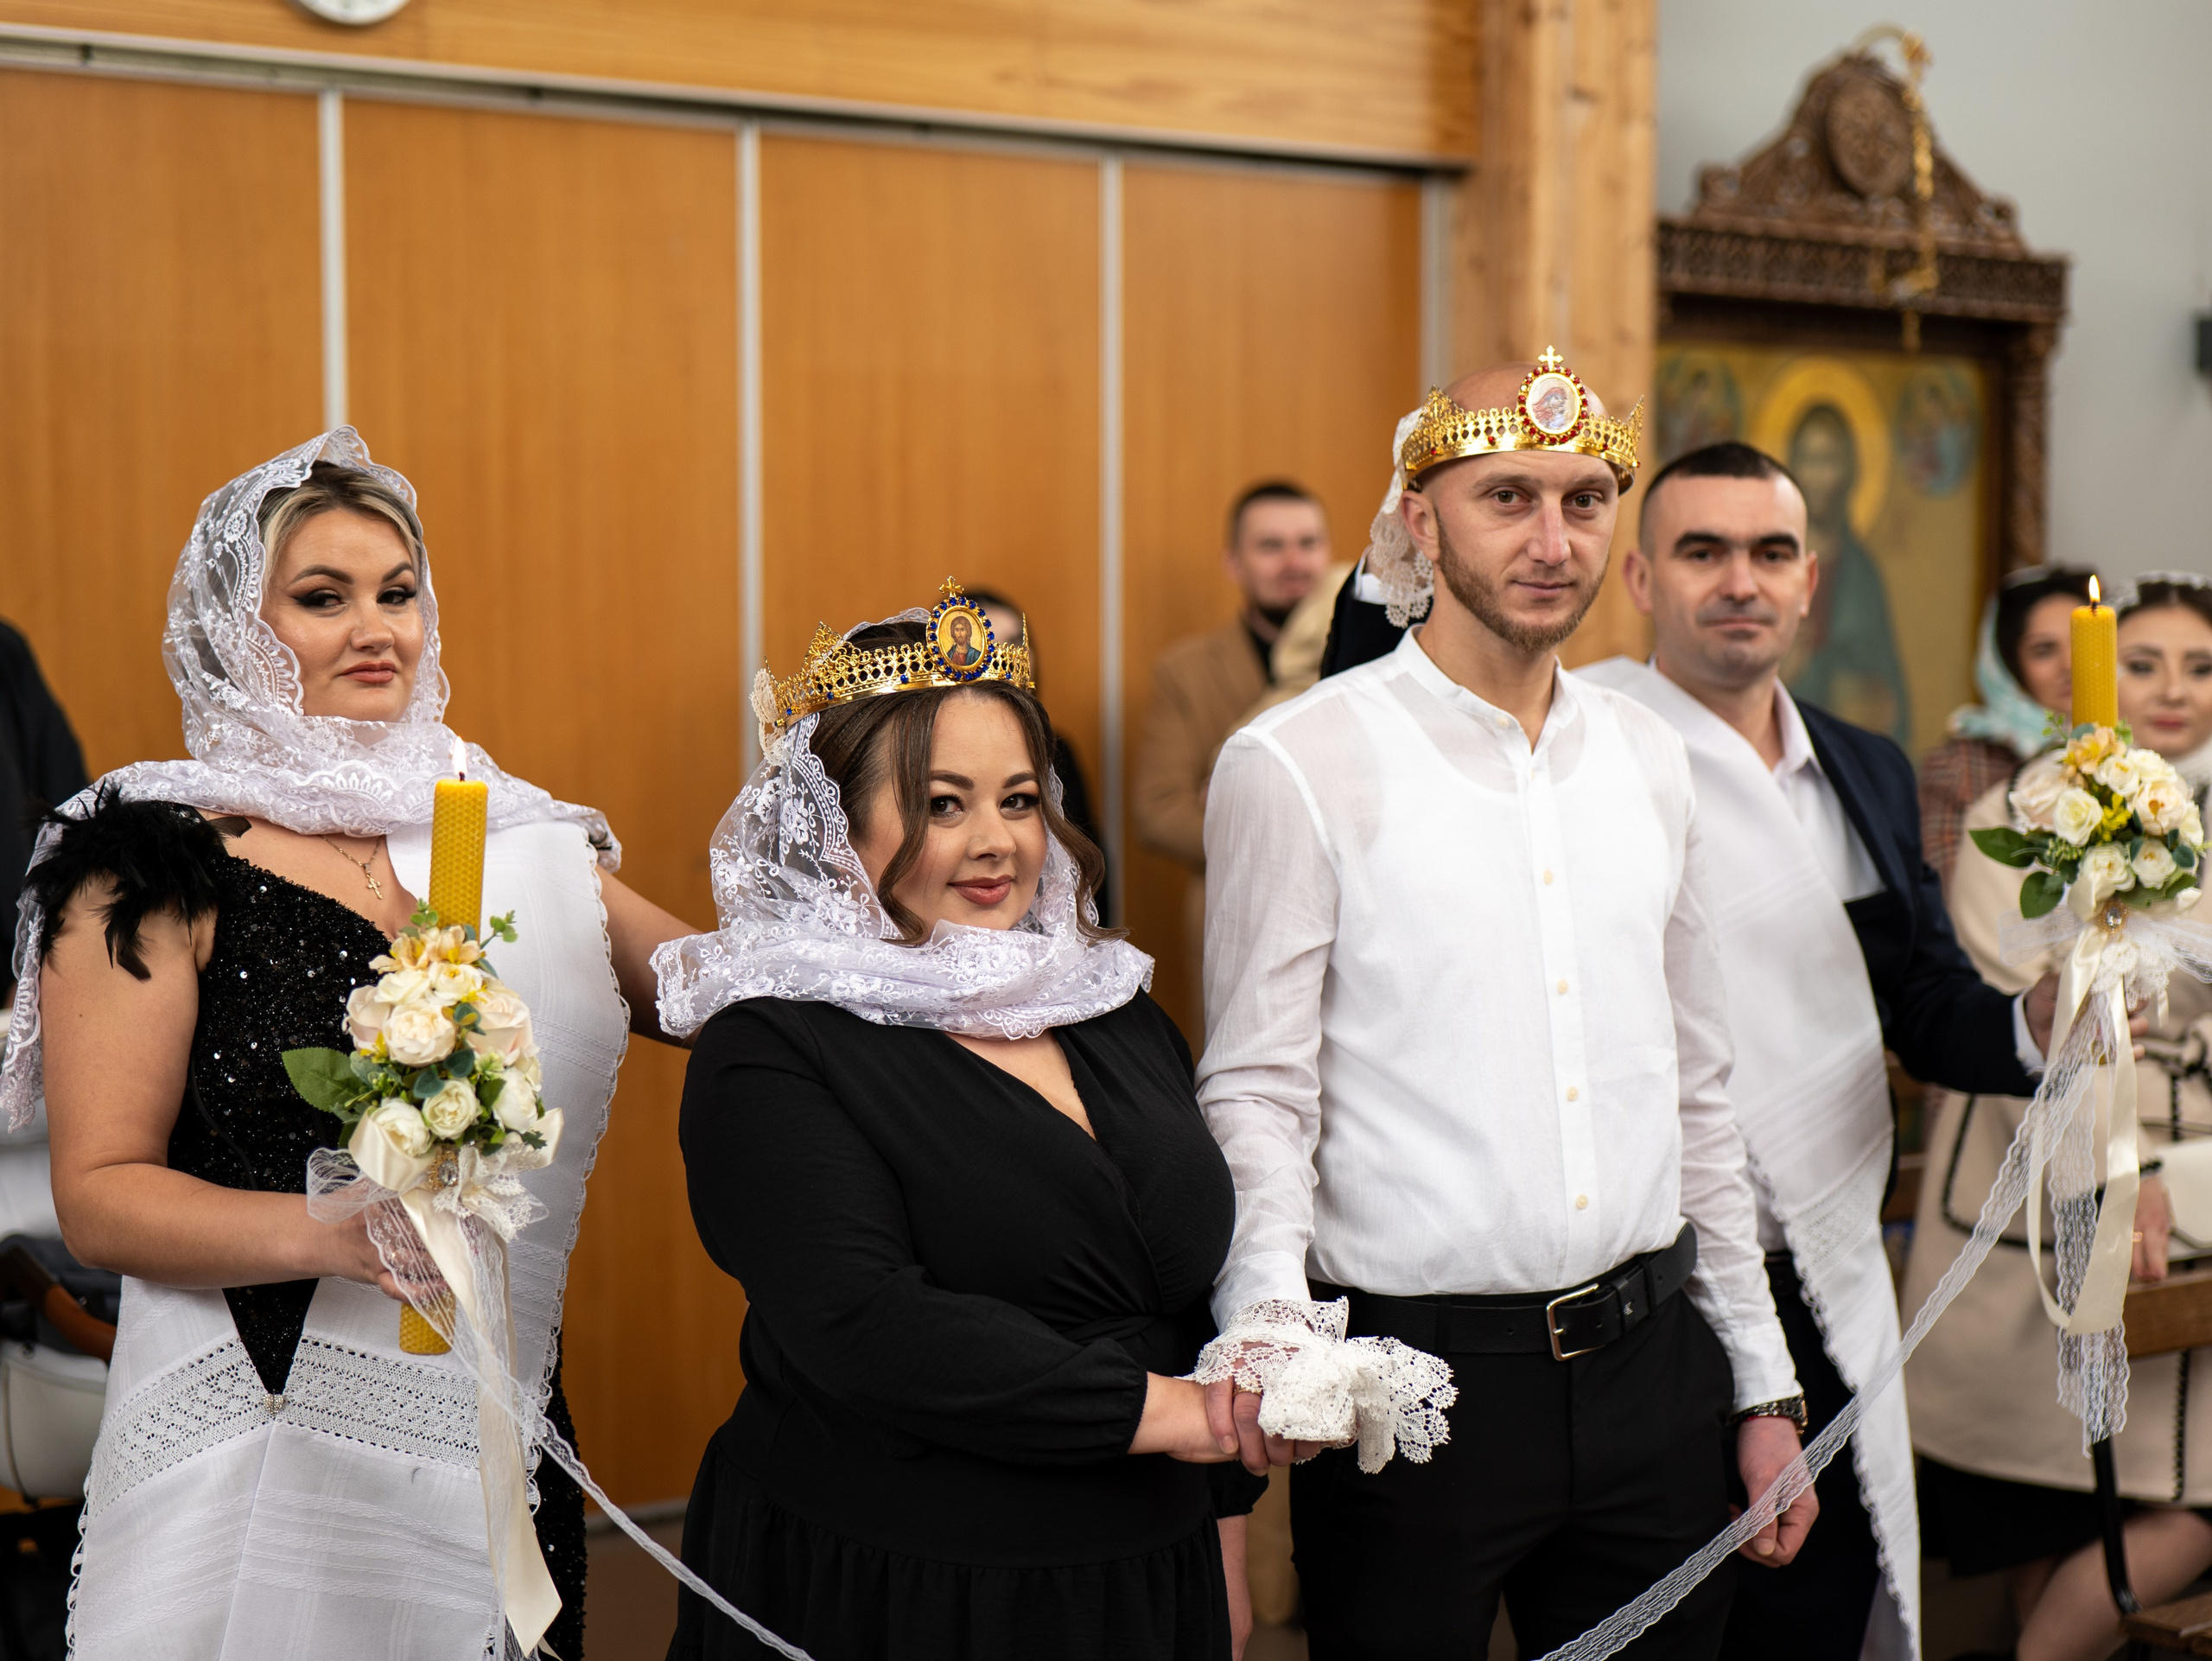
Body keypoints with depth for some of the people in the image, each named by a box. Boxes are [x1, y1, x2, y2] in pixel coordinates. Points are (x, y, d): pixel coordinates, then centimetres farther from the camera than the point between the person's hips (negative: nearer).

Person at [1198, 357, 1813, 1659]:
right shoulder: (1295, 767, -7)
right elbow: (1257, 1090, -9)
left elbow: (1697, 1092, 14)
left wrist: (1764, 1387, 14)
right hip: (1410, 1377, -5)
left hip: (1647, 1364, 5)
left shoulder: (1649, 759, 10)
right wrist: (1270, 1314, -27)